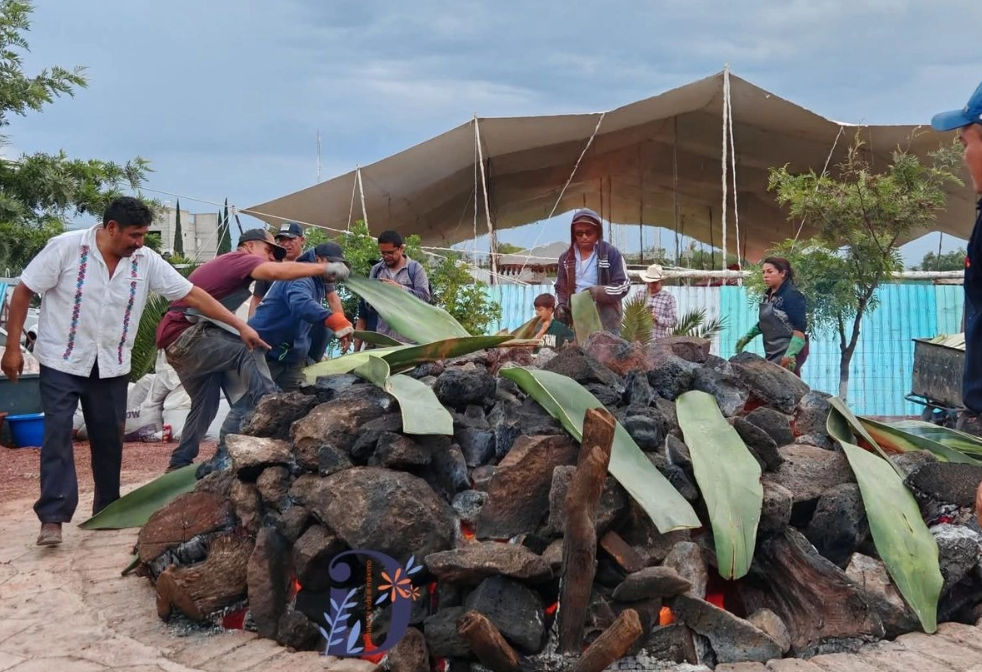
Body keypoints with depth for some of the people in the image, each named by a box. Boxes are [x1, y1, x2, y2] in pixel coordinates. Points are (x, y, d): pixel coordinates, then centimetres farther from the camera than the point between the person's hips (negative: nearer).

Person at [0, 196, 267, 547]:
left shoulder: (146, 261, -6)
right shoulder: (65, 247, -15)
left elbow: (192, 294, -5)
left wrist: (240, 326, -9)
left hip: (111, 365, 4)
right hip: (62, 361, -3)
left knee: (109, 438, 8)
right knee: (57, 435, -10)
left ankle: (107, 510, 23)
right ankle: (52, 518, -7)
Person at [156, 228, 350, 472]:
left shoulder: (227, 264, 24)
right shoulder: (239, 259, -8)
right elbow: (278, 271, -26)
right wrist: (326, 268, -25)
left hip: (179, 340, 10)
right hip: (185, 335, -10)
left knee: (206, 404, 17)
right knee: (247, 352, -23)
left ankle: (180, 464, 24)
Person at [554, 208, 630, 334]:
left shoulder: (610, 253, -4)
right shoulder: (566, 257, 12)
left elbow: (623, 286, -7)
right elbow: (560, 288, 18)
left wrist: (599, 292, -22)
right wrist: (560, 305, -3)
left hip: (606, 324, -4)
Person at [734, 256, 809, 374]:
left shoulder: (792, 295, -13)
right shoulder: (768, 296, 12)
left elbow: (800, 327, -20)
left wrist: (791, 353, -30)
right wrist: (747, 337, 14)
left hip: (788, 354, -8)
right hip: (774, 353, 8)